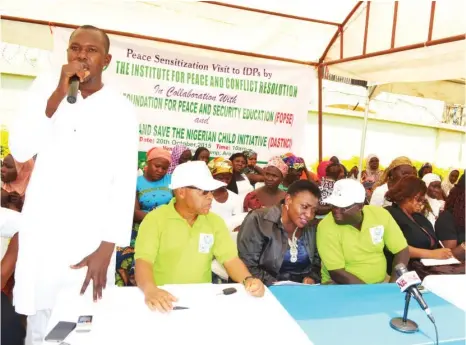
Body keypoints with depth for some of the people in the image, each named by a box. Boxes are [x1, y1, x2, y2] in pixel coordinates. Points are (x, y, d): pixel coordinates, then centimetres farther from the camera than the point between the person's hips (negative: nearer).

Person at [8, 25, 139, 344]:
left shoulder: (122, 110, -2)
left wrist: (106, 248, -12)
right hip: (40, 229, 2)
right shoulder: (45, 87, 5)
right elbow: (19, 151, -5)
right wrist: (58, 96, -14)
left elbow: (125, 182, -6)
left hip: (91, 235, -1)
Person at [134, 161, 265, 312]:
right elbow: (143, 261, -17)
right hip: (165, 298, -2)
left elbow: (230, 259, 0)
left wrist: (248, 279, -19)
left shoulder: (215, 221, 4)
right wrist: (150, 290, -37)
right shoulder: (155, 219, -8)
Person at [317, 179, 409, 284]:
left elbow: (402, 251, -2)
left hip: (381, 283, 4)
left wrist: (393, 285, -15)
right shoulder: (326, 227, -19)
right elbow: (337, 273, -19)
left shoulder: (380, 214, -9)